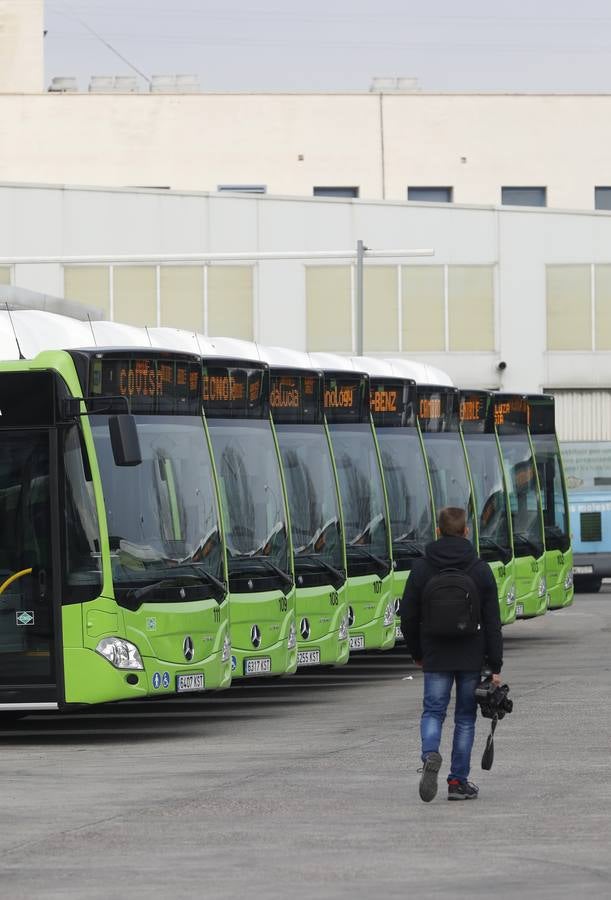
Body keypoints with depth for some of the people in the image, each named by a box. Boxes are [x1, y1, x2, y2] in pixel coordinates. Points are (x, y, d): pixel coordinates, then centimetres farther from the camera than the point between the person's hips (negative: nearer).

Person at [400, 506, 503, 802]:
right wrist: (495, 666, -1)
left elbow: (408, 615, 2)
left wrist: (416, 653, 16)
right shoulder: (480, 569, -4)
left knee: (433, 711, 7)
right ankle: (458, 781, 9)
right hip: (471, 656, 0)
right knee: (465, 716, 9)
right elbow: (492, 621, -4)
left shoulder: (421, 568, -2)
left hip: (436, 656, 0)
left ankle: (430, 754, -24)